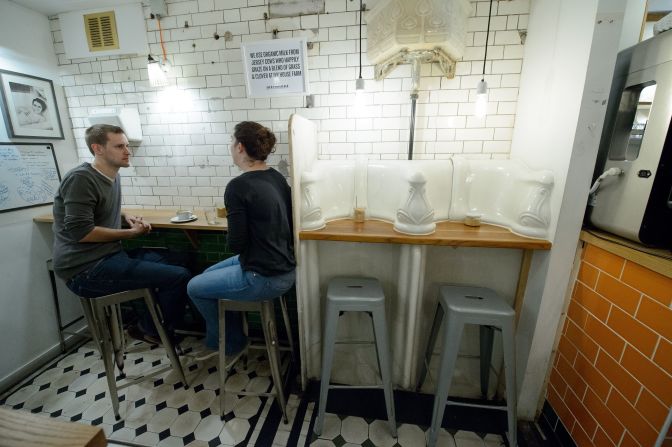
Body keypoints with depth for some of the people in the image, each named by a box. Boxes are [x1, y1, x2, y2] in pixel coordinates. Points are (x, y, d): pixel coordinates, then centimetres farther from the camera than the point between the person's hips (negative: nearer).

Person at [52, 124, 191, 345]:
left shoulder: (113, 176, 11)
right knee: (180, 276, -20)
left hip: (111, 255, 9)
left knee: (180, 260, 9)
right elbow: (81, 232, -21)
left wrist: (126, 217, 7)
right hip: (86, 269, -9)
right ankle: (149, 330, 7)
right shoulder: (81, 179, -15)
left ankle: (152, 324, 17)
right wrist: (130, 233, -10)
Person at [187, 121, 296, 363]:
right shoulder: (277, 177, 3)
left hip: (264, 279, -8)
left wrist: (232, 230, 4)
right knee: (210, 274, 25)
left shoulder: (238, 186, -20)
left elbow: (236, 244, -17)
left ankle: (232, 343, 37)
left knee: (194, 287, 15)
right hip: (285, 268, 8)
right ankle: (219, 342, 39)